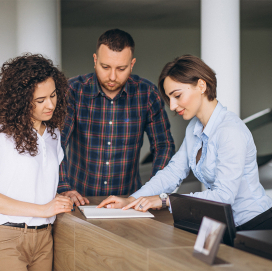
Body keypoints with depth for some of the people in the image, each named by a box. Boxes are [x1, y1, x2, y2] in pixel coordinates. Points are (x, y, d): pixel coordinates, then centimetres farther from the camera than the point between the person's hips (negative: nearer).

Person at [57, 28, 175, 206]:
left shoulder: (147, 93, -1)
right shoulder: (74, 91, -5)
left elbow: (164, 146, 7)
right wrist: (64, 190, -19)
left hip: (129, 199, 1)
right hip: (81, 199, -1)